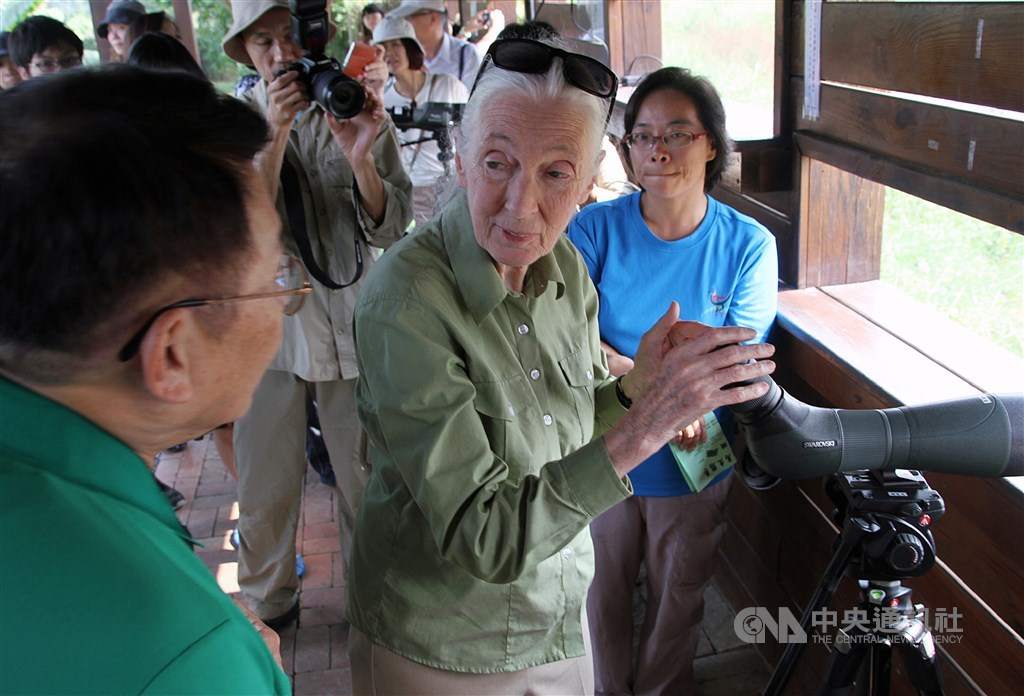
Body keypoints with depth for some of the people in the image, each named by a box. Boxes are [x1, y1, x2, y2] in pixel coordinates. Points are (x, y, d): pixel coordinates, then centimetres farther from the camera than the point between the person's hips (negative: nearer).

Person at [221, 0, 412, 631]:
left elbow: (390, 229, -7)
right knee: (265, 482, 11)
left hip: (351, 320, 0)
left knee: (364, 476, 10)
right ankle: (268, 603, 35)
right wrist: (275, 133, -24)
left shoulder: (360, 113, -2)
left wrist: (360, 157, -24)